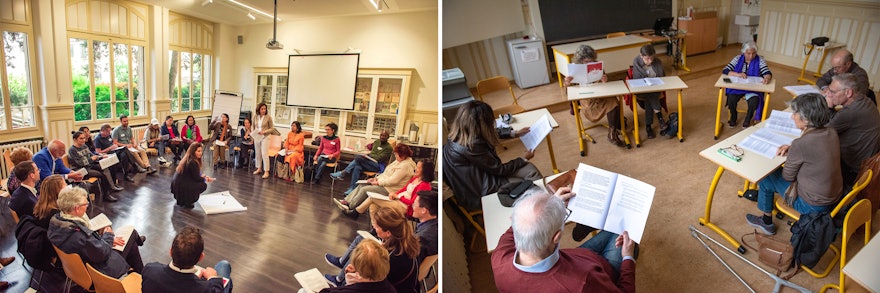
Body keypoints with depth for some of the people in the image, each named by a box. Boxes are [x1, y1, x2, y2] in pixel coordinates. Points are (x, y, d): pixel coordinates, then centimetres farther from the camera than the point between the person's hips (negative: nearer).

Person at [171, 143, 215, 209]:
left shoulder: (188, 159, 8)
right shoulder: (192, 162, -21)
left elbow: (195, 175, 17)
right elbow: (196, 178, -13)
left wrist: (203, 176, 5)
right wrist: (206, 179, 2)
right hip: (181, 187, -10)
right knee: (203, 185, -7)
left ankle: (182, 200, 20)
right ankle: (187, 202, 0)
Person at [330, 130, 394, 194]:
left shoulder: (388, 147, -3)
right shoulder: (377, 141, 20)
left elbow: (380, 158, -11)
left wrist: (367, 156, -13)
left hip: (377, 165, -6)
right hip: (370, 162, 6)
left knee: (358, 158, -27)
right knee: (357, 167, -29)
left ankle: (342, 173, -20)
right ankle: (352, 188, -31)